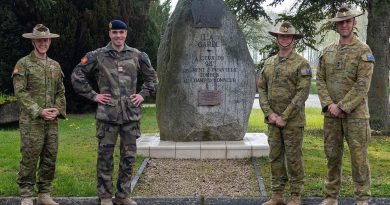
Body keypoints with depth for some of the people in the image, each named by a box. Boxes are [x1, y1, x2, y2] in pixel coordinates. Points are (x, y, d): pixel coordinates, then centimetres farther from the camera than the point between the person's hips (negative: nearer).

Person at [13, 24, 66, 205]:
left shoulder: (55, 65, 15)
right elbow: (20, 92, -9)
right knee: (29, 159, -3)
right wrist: (39, 112, -15)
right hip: (31, 121, -5)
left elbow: (61, 92, 16)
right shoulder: (23, 64, -2)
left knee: (50, 158, 7)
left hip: (52, 121, 5)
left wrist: (58, 109, -2)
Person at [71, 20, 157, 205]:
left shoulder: (137, 56, 7)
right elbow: (77, 75, 4)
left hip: (131, 113, 3)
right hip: (107, 113, -3)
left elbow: (151, 77, 19)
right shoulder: (97, 56, -1)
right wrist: (93, 95, -1)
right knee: (105, 156, 3)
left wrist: (143, 94, 7)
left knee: (129, 156, 7)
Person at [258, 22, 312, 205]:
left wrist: (285, 117, -16)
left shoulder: (301, 64, -6)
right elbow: (262, 89, 8)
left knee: (293, 157, 1)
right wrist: (269, 114, -5)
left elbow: (302, 93, -13)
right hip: (273, 119, 5)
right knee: (275, 157, 9)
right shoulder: (268, 63, 11)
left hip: (293, 120, -5)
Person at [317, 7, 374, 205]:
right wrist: (328, 105, -9)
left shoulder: (363, 51, -5)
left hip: (355, 113, -4)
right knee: (332, 155, 9)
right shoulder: (327, 52, 10)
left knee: (358, 157, 0)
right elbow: (320, 80, 6)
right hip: (331, 113, 4)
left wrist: (341, 107, -16)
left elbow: (362, 85, -13)